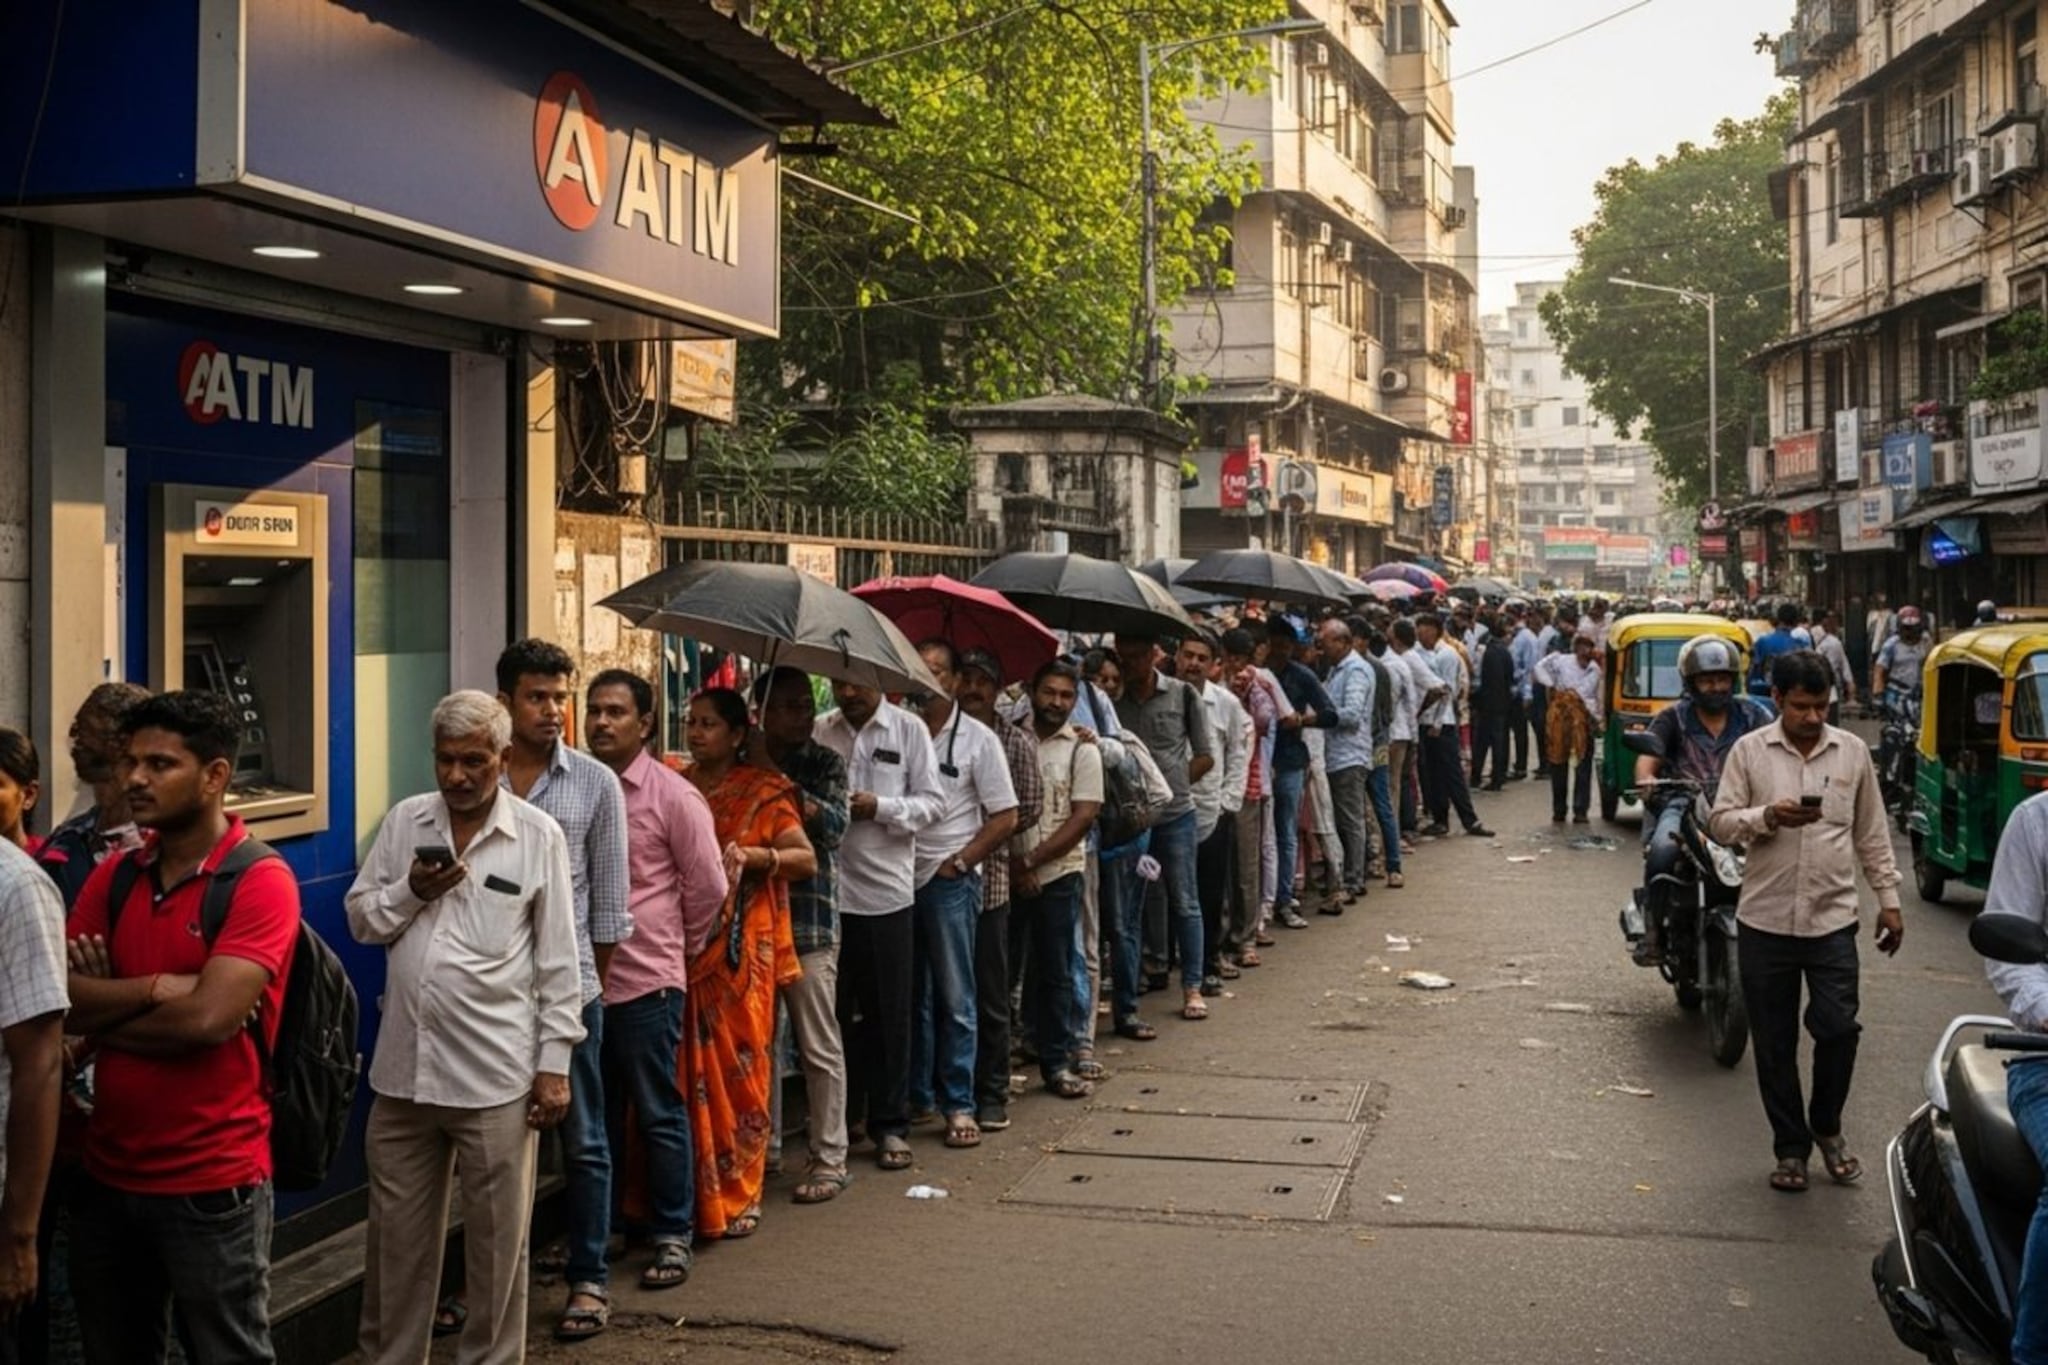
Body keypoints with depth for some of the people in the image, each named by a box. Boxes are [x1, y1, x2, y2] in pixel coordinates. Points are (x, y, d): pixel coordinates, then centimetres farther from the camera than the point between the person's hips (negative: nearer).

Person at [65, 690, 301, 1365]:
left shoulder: (261, 881, -13)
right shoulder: (112, 876, 7)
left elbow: (208, 1018, -23)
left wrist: (104, 1009, -9)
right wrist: (155, 989, -16)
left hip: (211, 1183, -6)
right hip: (108, 1173, 6)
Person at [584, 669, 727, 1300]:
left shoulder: (672, 796, -7)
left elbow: (708, 886, -2)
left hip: (646, 981, -4)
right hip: (583, 979, 5)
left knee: (660, 1115, 5)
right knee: (595, 1115, 16)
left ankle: (672, 1237, 16)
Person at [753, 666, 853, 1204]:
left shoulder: (823, 764, 4)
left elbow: (834, 824, -11)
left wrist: (777, 779, -17)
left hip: (808, 919, -2)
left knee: (820, 1047, 1)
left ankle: (829, 1159, 9)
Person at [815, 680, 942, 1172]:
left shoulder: (909, 729, 0)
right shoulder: (819, 731, 5)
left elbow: (931, 801, -1)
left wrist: (879, 807, -15)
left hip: (887, 891, -2)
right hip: (830, 890, 2)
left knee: (888, 1014, 6)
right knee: (835, 1011, 11)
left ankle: (890, 1126, 16)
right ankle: (839, 1119, 24)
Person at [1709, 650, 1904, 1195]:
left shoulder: (1852, 752, 6)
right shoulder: (1749, 751, 1)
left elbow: (1872, 834, 12)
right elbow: (1721, 822, -1)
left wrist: (1888, 898, 9)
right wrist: (1769, 816, -19)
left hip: (1832, 919, 0)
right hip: (1765, 921, 0)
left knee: (1838, 1028, -7)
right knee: (1775, 1044, 7)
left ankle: (1827, 1126, 19)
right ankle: (1790, 1147, 21)